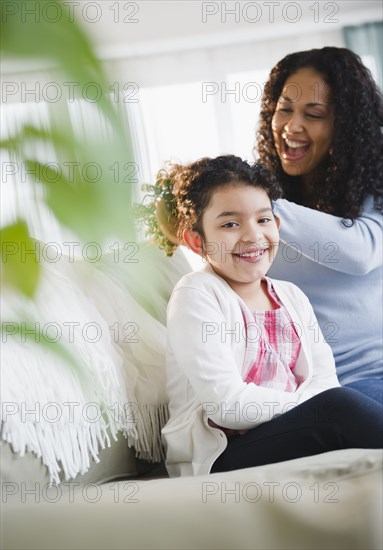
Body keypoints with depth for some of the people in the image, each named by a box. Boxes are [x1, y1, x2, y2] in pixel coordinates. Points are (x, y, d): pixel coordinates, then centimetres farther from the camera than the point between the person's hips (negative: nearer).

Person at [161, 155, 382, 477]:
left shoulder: (292, 297, 15)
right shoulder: (196, 296, -6)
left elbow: (324, 381, 4)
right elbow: (226, 404, -16)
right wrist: (308, 403, -11)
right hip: (218, 459, -6)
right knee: (342, 407, -28)